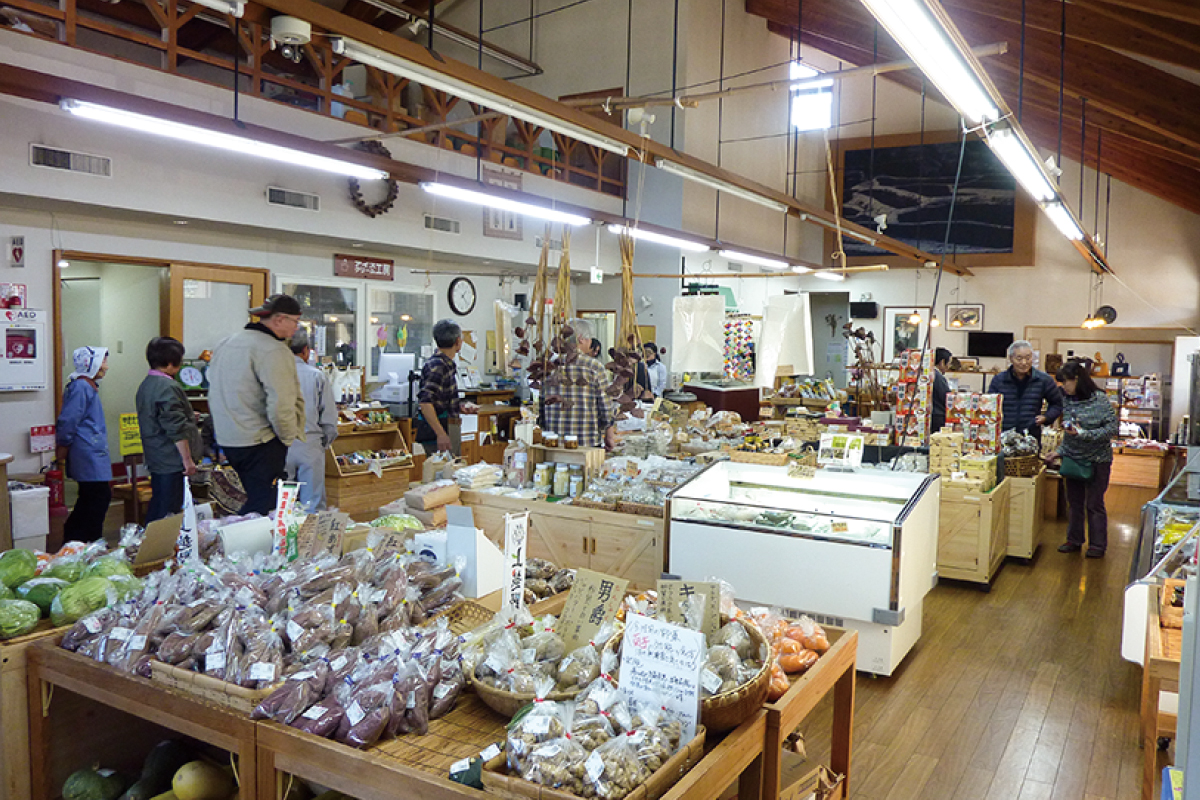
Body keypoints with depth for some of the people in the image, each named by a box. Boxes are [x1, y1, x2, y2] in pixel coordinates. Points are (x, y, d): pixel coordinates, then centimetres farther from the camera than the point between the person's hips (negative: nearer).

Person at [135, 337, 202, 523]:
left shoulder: (145, 384, 12)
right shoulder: (168, 387, -19)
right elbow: (176, 429, -22)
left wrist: (188, 415, 33)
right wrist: (188, 459, -19)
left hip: (154, 459, 10)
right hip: (172, 462, -10)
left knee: (156, 508, 18)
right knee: (169, 511, -5)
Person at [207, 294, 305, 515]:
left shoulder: (225, 345, 14)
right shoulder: (274, 351, -17)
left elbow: (214, 394, 23)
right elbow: (281, 405, -23)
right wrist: (288, 436, -7)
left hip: (226, 439, 9)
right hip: (260, 443, -9)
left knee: (255, 499, 19)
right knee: (262, 506, -4)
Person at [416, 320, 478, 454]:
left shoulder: (448, 364, 13)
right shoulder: (437, 366, -17)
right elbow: (425, 402, -26)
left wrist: (462, 406, 8)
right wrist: (441, 434, -27)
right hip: (432, 433, -9)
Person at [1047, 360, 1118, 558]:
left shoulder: (1100, 399, -13)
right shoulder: (1068, 401, 4)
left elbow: (1112, 428, -14)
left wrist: (1084, 434, -22)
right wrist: (1059, 452, 6)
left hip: (1096, 460, -5)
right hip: (1073, 459, 5)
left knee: (1094, 504, 2)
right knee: (1074, 502, 13)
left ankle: (1098, 545, 15)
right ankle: (1074, 541, 25)